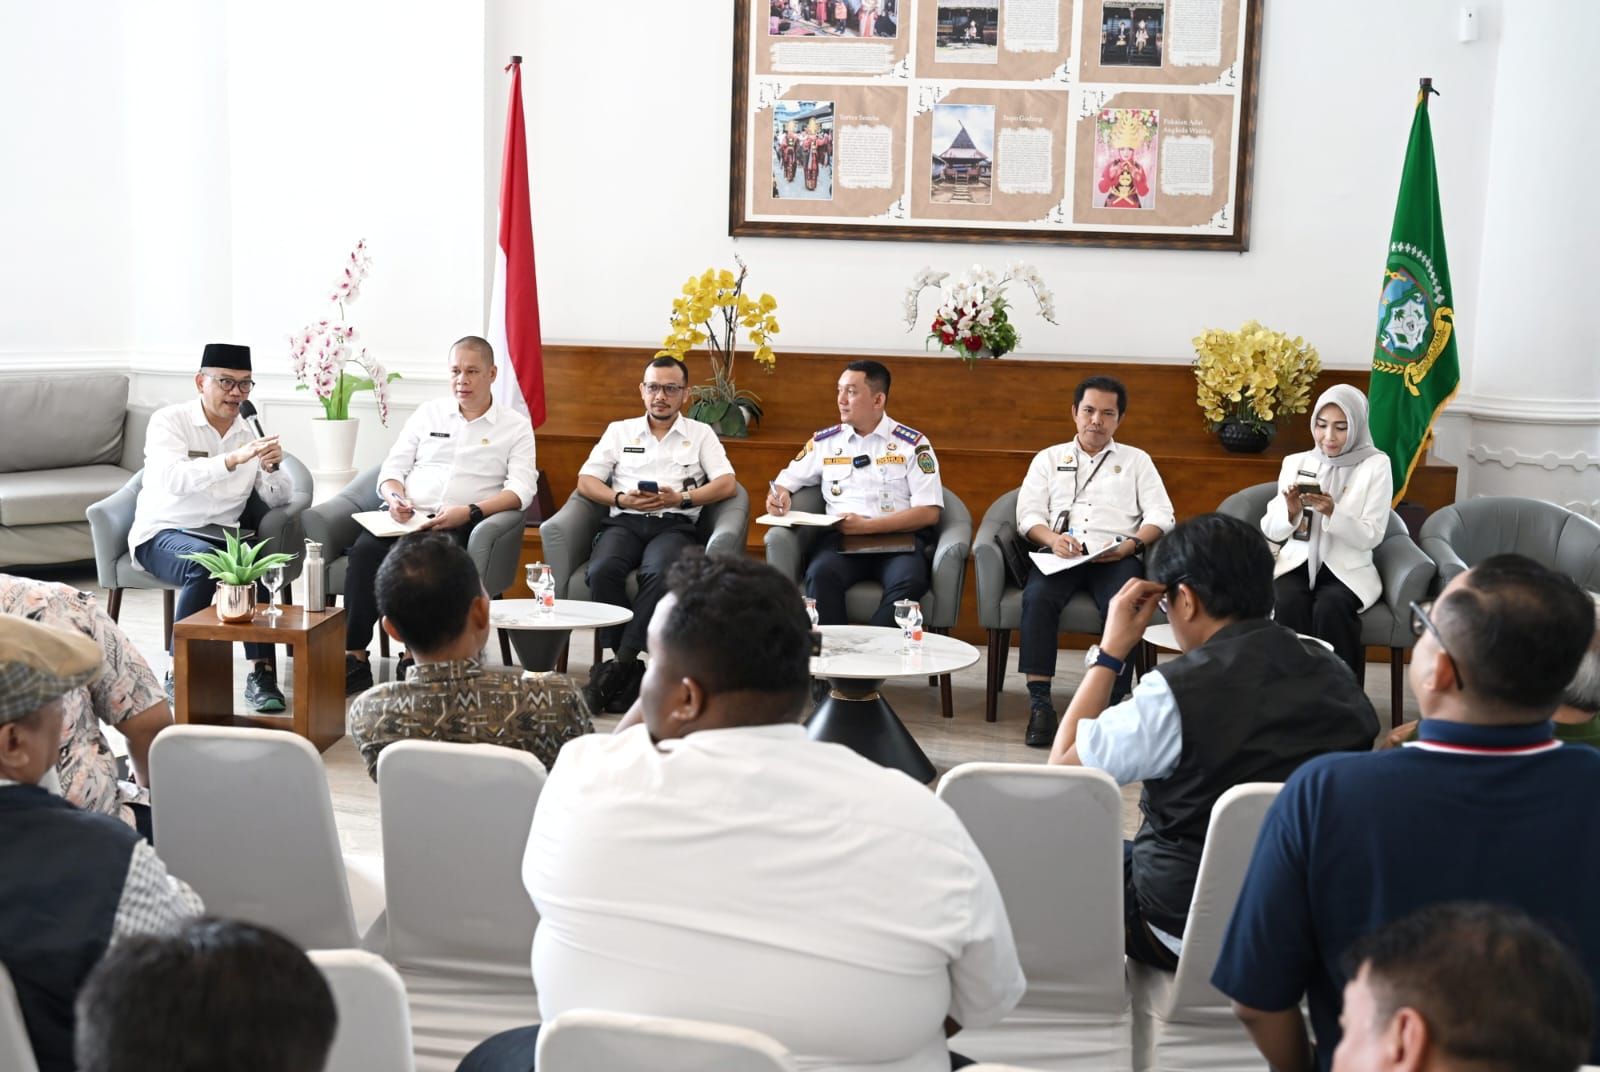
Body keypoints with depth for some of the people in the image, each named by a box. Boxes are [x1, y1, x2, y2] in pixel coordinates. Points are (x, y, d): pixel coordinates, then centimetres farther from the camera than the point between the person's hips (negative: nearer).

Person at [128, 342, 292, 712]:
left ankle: (262, 672, -28)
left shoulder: (250, 432, 9)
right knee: (205, 562, -36)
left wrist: (273, 467, -16)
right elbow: (174, 479, -24)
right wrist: (233, 460, -37)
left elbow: (278, 500, 6)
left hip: (222, 536, 3)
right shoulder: (169, 420, -5)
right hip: (163, 534, -3)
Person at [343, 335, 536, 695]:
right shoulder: (428, 412, 21)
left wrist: (470, 511, -18)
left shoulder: (516, 425, 11)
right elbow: (393, 467, 19)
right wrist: (395, 496, -6)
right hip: (407, 516, 3)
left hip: (460, 526, -3)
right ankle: (354, 658, -27)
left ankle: (414, 658, -28)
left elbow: (521, 489, -2)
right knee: (365, 549, -29)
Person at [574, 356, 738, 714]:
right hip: (624, 521, 2)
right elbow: (585, 481, 15)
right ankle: (630, 670, -29)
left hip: (674, 524, -1)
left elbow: (727, 484, 7)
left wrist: (681, 498, -7)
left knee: (660, 574, -37)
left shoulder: (701, 433, 20)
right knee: (603, 571, -33)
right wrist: (620, 498, -5)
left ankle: (617, 667, -35)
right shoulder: (620, 430, 24)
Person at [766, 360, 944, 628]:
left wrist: (867, 525, -9)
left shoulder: (913, 444, 7)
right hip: (841, 538, 2)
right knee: (821, 574, -33)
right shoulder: (824, 442, 16)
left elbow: (929, 513, 0)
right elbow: (785, 481, 25)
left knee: (910, 581, -36)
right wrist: (778, 496, -2)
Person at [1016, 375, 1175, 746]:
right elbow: (1028, 514, 12)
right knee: (1037, 598, -33)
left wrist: (1131, 543, -11)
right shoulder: (1048, 458, 24)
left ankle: (1114, 703, -29)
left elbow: (1161, 516, 11)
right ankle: (1039, 702, -32)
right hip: (1061, 555, 0)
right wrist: (1053, 539, -11)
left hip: (1117, 557, 0)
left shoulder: (1137, 460, 23)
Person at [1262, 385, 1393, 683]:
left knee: (1329, 608, -33)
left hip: (1348, 568, -2)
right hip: (1297, 562, 2)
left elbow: (1371, 537, -6)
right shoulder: (1295, 462, 10)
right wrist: (1290, 511, -15)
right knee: (1287, 604, -32)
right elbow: (1271, 532, 7)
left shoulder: (1375, 465, 1)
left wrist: (1333, 512, -23)